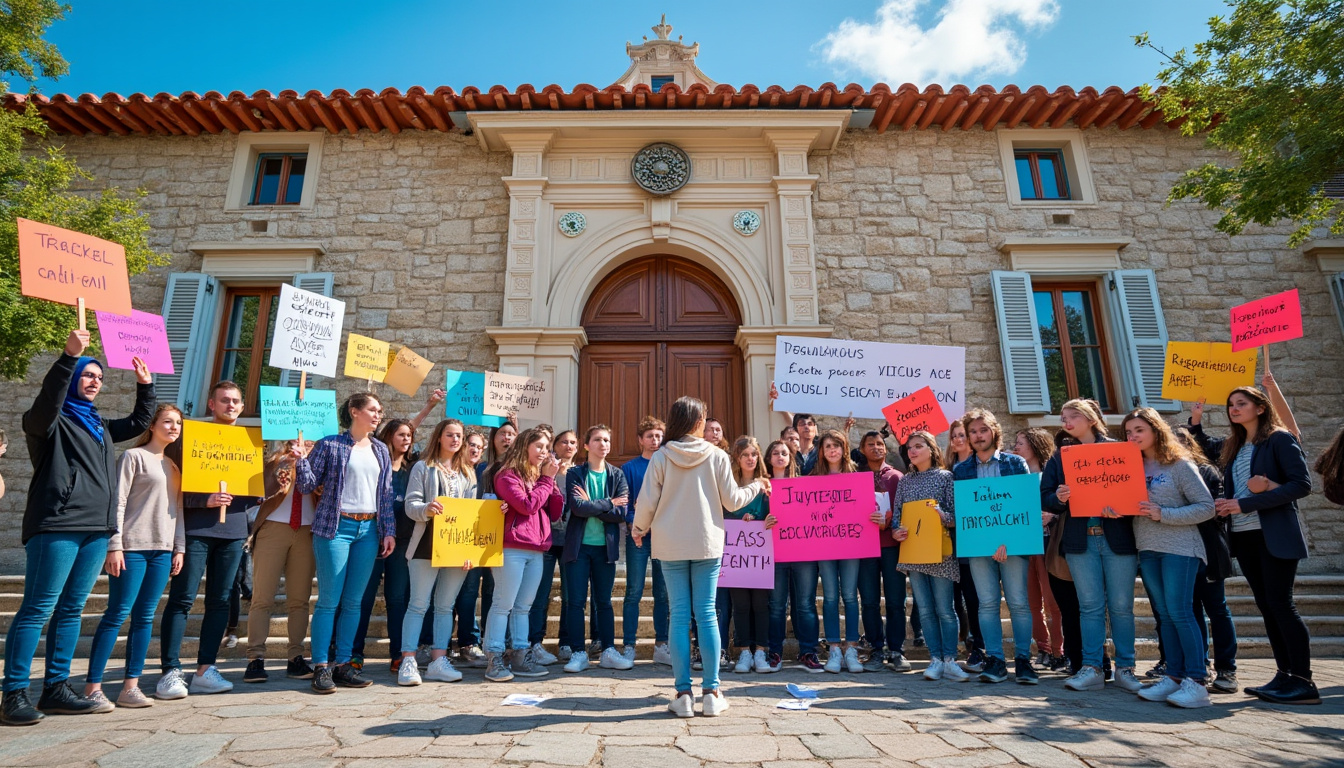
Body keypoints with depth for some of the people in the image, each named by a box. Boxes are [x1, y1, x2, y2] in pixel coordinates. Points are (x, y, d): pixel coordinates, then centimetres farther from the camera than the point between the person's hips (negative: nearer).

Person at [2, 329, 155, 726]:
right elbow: (47, 399, -21)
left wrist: (145, 385, 23)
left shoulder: (100, 425, 21)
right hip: (57, 526, -7)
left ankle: (56, 689, 15)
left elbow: (139, 421, 35)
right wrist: (69, 355, -30)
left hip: (96, 529, 7)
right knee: (38, 608, -5)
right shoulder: (51, 420, 1)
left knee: (71, 609, 9)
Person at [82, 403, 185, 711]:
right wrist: (115, 546, -13)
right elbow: (118, 503, -8)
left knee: (145, 618, 6)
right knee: (117, 615, -3)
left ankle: (130, 687, 10)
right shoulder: (133, 456, -2)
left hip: (163, 549, 6)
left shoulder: (174, 465, 17)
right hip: (132, 547, -6)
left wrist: (179, 548, 10)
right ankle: (92, 687, 6)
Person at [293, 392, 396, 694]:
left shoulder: (381, 451, 12)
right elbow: (309, 485, 0)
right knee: (329, 600, -2)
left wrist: (389, 531, 7)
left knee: (353, 602, 8)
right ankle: (321, 667, 9)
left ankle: (342, 664, 17)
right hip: (335, 527, -4)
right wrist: (301, 461, -18)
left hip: (369, 530, 4)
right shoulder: (330, 445, -1)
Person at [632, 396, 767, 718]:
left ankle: (683, 694, 10)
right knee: (706, 613, 7)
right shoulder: (717, 456, -4)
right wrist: (757, 486, 19)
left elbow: (646, 503, -4)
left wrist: (639, 529, 16)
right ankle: (711, 692, 12)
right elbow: (732, 501, 1)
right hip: (707, 545, 0)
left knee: (679, 615, 5)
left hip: (670, 546, 0)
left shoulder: (660, 457, -4)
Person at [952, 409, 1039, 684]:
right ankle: (995, 660, 9)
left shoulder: (1015, 462, 6)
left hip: (1012, 541, -1)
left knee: (1018, 602, 0)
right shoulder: (960, 469, 10)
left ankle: (1023, 659, 12)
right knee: (987, 603, 3)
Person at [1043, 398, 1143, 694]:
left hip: (1118, 537, -2)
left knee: (1121, 606, 4)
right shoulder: (1059, 457, 10)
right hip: (1080, 540, 2)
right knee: (1090, 606, 4)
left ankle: (1125, 668, 17)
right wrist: (1059, 498, -14)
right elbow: (1045, 498, 7)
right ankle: (1092, 669, 10)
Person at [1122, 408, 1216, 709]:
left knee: (1179, 611, -8)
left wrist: (1163, 514, -18)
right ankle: (1174, 676, 14)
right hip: (1147, 549, 5)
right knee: (1165, 613, 9)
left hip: (1179, 547, -5)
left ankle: (1196, 682, -2)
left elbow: (1207, 507, -8)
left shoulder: (1179, 465, -5)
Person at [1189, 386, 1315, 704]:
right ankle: (1285, 675, 16)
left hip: (1275, 535, -6)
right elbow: (1203, 445, 35)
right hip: (1244, 535, 7)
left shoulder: (1280, 439, -5)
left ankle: (1304, 682, 1)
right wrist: (1195, 421, 16)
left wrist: (1245, 504, -19)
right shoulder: (1232, 446, 13)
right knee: (1266, 605, 9)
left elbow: (1302, 484, -14)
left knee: (1280, 603, -7)